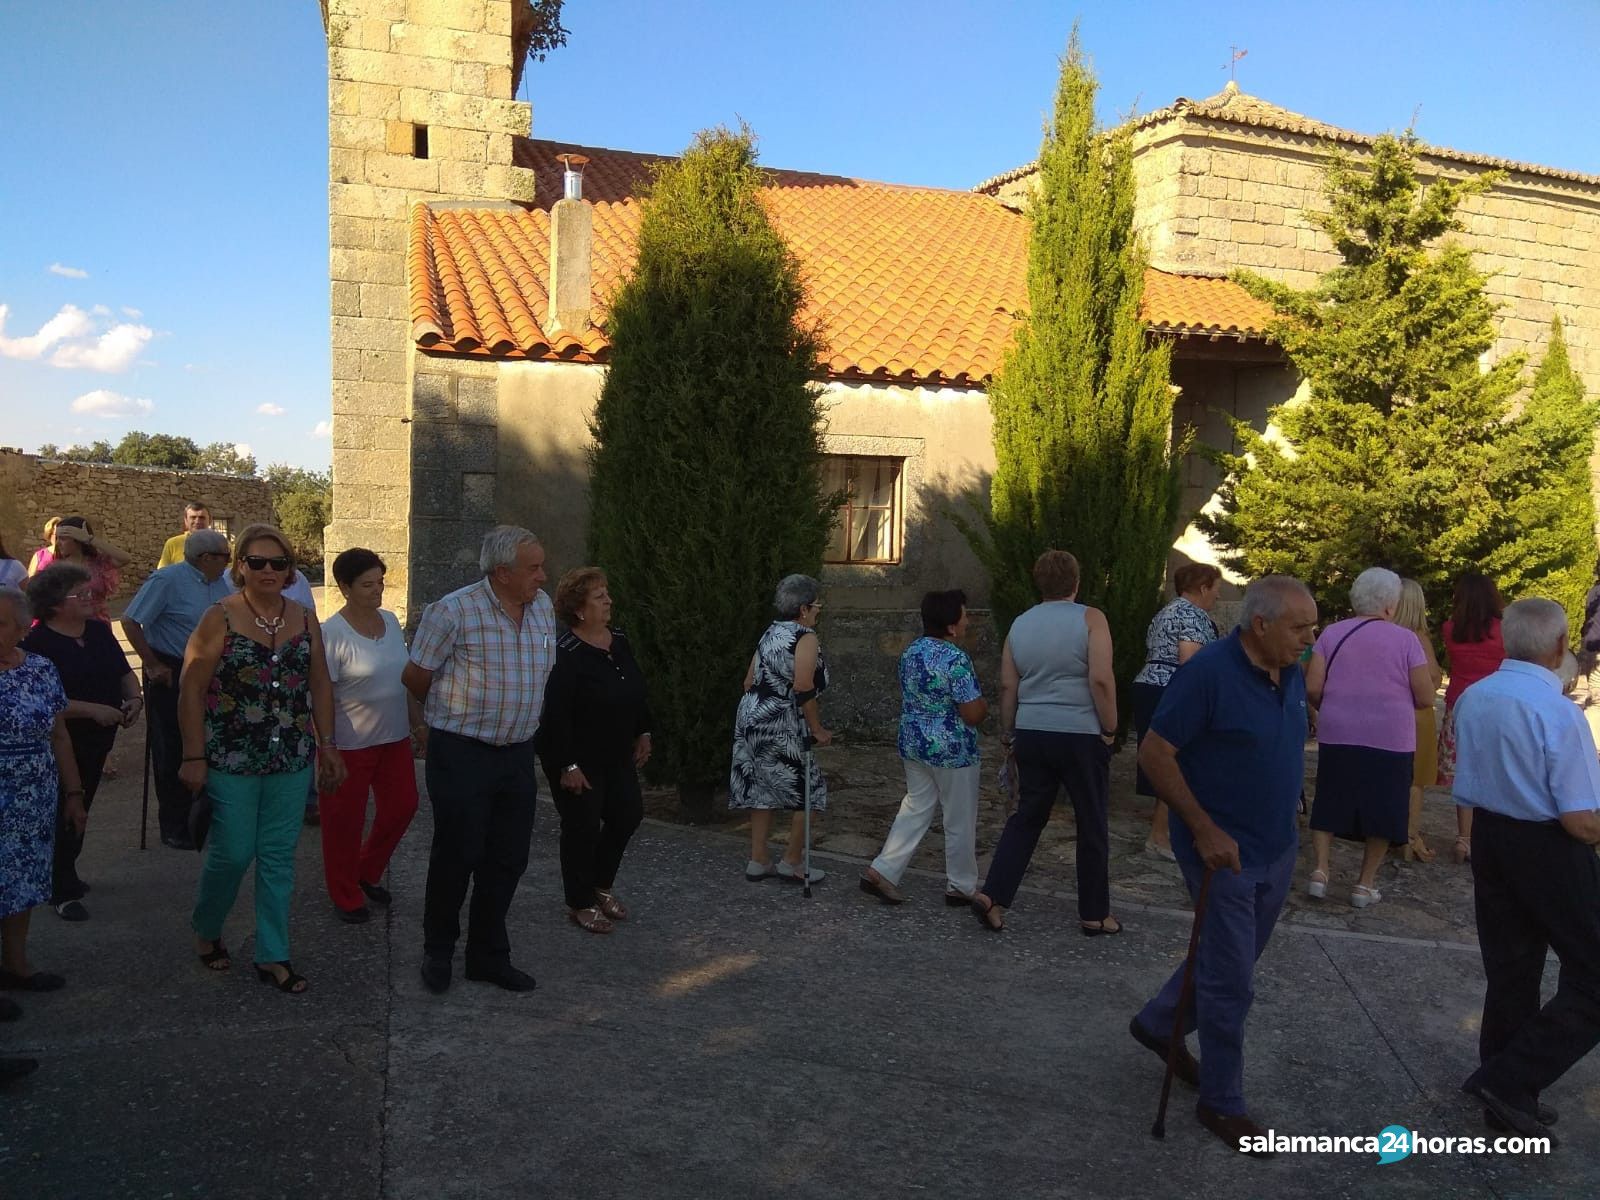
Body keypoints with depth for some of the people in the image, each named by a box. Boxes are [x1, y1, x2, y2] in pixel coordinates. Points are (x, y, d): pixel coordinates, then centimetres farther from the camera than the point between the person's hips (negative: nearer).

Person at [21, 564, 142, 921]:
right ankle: (62, 892, 11)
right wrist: (92, 710, -26)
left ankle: (64, 875, 34)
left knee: (80, 810, 17)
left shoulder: (99, 631, 4)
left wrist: (134, 698, -8)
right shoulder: (36, 643, -16)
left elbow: (123, 671, 12)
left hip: (98, 741, 6)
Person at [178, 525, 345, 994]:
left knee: (279, 858, 8)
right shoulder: (220, 618, -8)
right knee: (233, 854, 3)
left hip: (292, 761, 4)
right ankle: (206, 930, 32)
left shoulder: (305, 619, 5)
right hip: (232, 761, -4)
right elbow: (191, 689, -8)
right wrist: (194, 757, -11)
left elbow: (320, 686, 11)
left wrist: (328, 746, 8)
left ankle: (272, 956, 18)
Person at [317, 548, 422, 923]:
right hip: (350, 744, -6)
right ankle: (346, 896, 27)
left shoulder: (390, 621, 4)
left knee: (402, 806, 13)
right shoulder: (332, 633, -17)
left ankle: (367, 873, 36)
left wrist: (418, 722, 15)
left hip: (395, 737, 7)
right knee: (345, 821, 8)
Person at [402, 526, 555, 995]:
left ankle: (489, 956, 26)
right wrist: (449, 711, 10)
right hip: (461, 754, -6)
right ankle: (437, 952, 25)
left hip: (518, 754, 6)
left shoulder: (544, 608, 5)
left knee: (508, 860, 11)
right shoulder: (454, 611, -14)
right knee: (456, 856, 4)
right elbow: (415, 676, -4)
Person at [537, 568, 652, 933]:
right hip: (578, 758, -8)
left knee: (628, 814, 12)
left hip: (617, 753, 8)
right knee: (583, 827, 2)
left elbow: (638, 691, 15)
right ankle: (581, 903, 19)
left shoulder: (620, 642, 2)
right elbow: (556, 714, -24)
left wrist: (643, 732, 16)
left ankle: (601, 885, 32)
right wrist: (568, 766, -23)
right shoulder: (566, 655, -22)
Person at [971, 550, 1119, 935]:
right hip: (1081, 736, -4)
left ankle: (993, 896, 5)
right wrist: (1110, 729, -7)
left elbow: (1008, 685, 8)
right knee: (1092, 826, 8)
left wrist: (1007, 731, 18)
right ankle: (1095, 915, 17)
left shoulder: (1020, 624, 7)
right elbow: (1101, 679, -16)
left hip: (1032, 734, 5)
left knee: (1026, 817, 14)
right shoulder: (1090, 619, -7)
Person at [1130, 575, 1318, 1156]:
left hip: (1277, 849, 8)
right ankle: (1222, 1103, 19)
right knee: (1232, 982, 2)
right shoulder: (1208, 673, -22)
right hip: (1224, 852, -8)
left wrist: (1287, 824, 14)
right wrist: (1204, 829, -21)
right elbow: (1154, 753, -20)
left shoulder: (1292, 674, 1)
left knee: (1229, 961, 22)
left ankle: (1158, 1025, 44)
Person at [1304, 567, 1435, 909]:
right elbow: (1425, 698, -4)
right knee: (1381, 810, 10)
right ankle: (1365, 884, 14)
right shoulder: (1405, 639, -3)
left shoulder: (1331, 633, 1)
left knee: (1330, 803, 15)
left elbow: (1312, 688, -2)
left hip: (1337, 735, 2)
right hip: (1390, 739, -2)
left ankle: (1321, 870, 5)